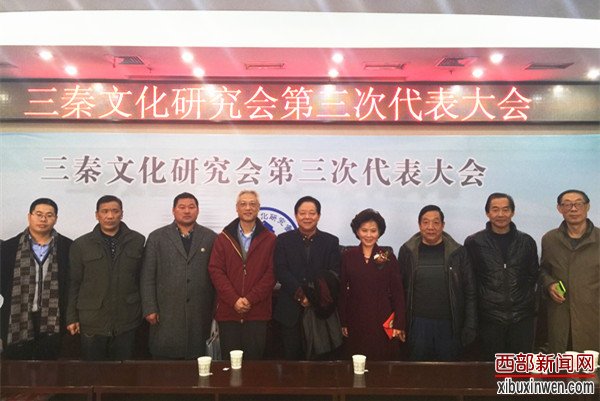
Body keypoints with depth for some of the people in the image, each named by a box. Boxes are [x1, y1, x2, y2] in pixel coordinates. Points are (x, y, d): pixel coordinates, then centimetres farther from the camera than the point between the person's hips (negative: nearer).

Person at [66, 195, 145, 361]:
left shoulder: (137, 241, 1)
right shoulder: (81, 244, 2)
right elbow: (74, 283, 4)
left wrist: (144, 311, 5)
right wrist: (72, 318, 3)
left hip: (126, 321, 0)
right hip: (92, 321, 0)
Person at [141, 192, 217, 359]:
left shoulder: (210, 237, 5)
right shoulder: (157, 237, 5)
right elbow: (147, 277, 2)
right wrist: (150, 309, -3)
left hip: (200, 313, 1)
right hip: (166, 314, 0)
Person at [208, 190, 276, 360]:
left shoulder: (270, 239, 3)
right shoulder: (223, 238, 7)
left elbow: (271, 273, -3)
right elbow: (215, 270, 0)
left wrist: (250, 299, -11)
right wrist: (234, 300, -11)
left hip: (257, 312, -1)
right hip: (228, 312, 1)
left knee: (254, 360, 5)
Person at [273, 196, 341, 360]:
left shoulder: (331, 241, 7)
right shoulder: (283, 240, 6)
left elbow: (334, 273, -1)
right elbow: (280, 271, -4)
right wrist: (300, 294, -16)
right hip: (291, 310, 0)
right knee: (291, 357, 8)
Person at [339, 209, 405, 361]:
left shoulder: (388, 257, -1)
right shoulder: (347, 256, 1)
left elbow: (397, 292, 0)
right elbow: (342, 291, 3)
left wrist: (399, 324, -4)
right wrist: (343, 322, 1)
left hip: (383, 321, -1)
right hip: (356, 321, 1)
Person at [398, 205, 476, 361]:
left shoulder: (458, 252, -1)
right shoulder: (407, 251, 0)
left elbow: (469, 292, 1)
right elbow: (400, 289, 4)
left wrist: (470, 326, -3)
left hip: (450, 325, 0)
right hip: (417, 324, 0)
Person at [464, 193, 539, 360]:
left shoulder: (526, 242, 6)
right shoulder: (473, 243, -1)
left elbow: (534, 274, 13)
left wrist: (526, 299, 5)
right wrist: (485, 300, 0)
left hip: (522, 317, 2)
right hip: (490, 317, -1)